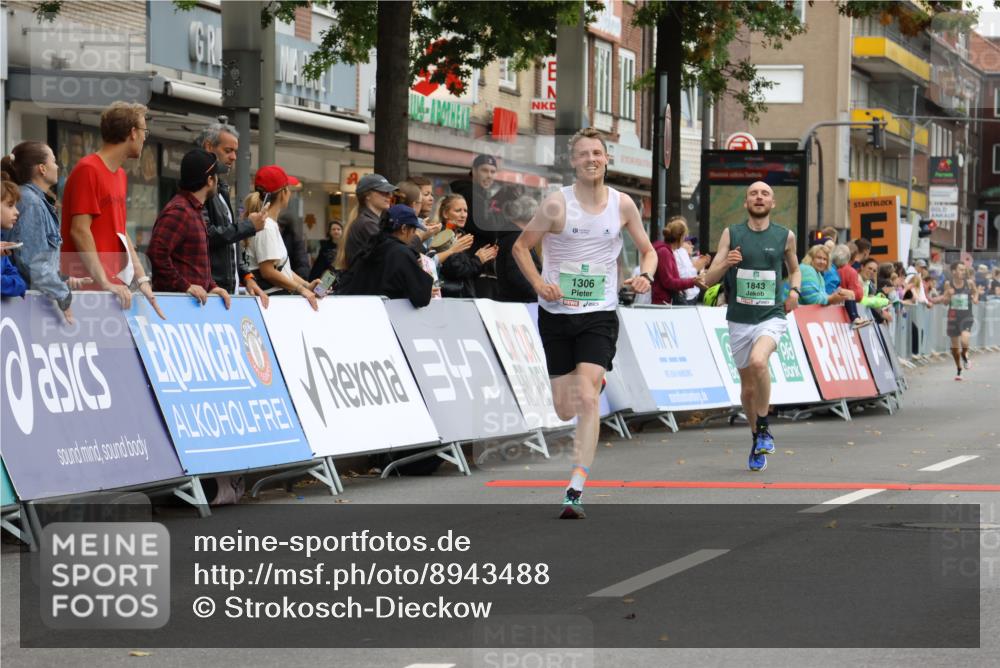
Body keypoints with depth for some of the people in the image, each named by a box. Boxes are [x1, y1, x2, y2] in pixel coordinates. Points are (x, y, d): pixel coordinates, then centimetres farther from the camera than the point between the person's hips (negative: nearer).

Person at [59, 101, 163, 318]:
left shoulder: (120, 175, 18)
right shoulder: (88, 170, -9)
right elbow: (80, 231, -15)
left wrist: (142, 280, 10)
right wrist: (105, 283, -19)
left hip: (114, 286, 8)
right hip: (88, 285, -8)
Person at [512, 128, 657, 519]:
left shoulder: (622, 205, 0)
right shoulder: (557, 204, -7)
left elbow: (648, 251, 13)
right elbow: (521, 246, 3)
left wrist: (645, 276, -8)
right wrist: (539, 284, -13)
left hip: (599, 314, 0)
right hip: (557, 313, 0)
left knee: (587, 399, -18)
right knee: (565, 410, 6)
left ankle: (575, 492, -18)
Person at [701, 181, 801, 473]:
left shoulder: (785, 236, 4)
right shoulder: (731, 234, 3)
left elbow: (795, 268, 23)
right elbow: (709, 279, 0)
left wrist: (795, 290, 2)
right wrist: (725, 264, -20)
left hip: (771, 317, -2)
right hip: (739, 320, 2)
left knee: (758, 361, -31)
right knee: (748, 388, 9)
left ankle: (764, 427, -14)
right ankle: (757, 440, 32)